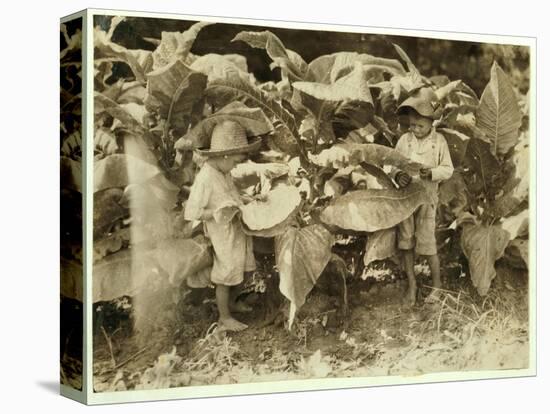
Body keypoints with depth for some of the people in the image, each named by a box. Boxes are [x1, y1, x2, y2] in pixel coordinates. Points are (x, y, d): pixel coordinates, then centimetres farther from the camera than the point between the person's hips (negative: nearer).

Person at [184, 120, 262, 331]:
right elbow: (191, 212, -24)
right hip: (223, 236, -8)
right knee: (225, 275, 6)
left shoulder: (223, 173, 0)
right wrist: (216, 213, -30)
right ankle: (224, 318, 21)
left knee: (237, 269, 22)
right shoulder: (205, 179, -26)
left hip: (236, 230, 8)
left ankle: (231, 303, 44)